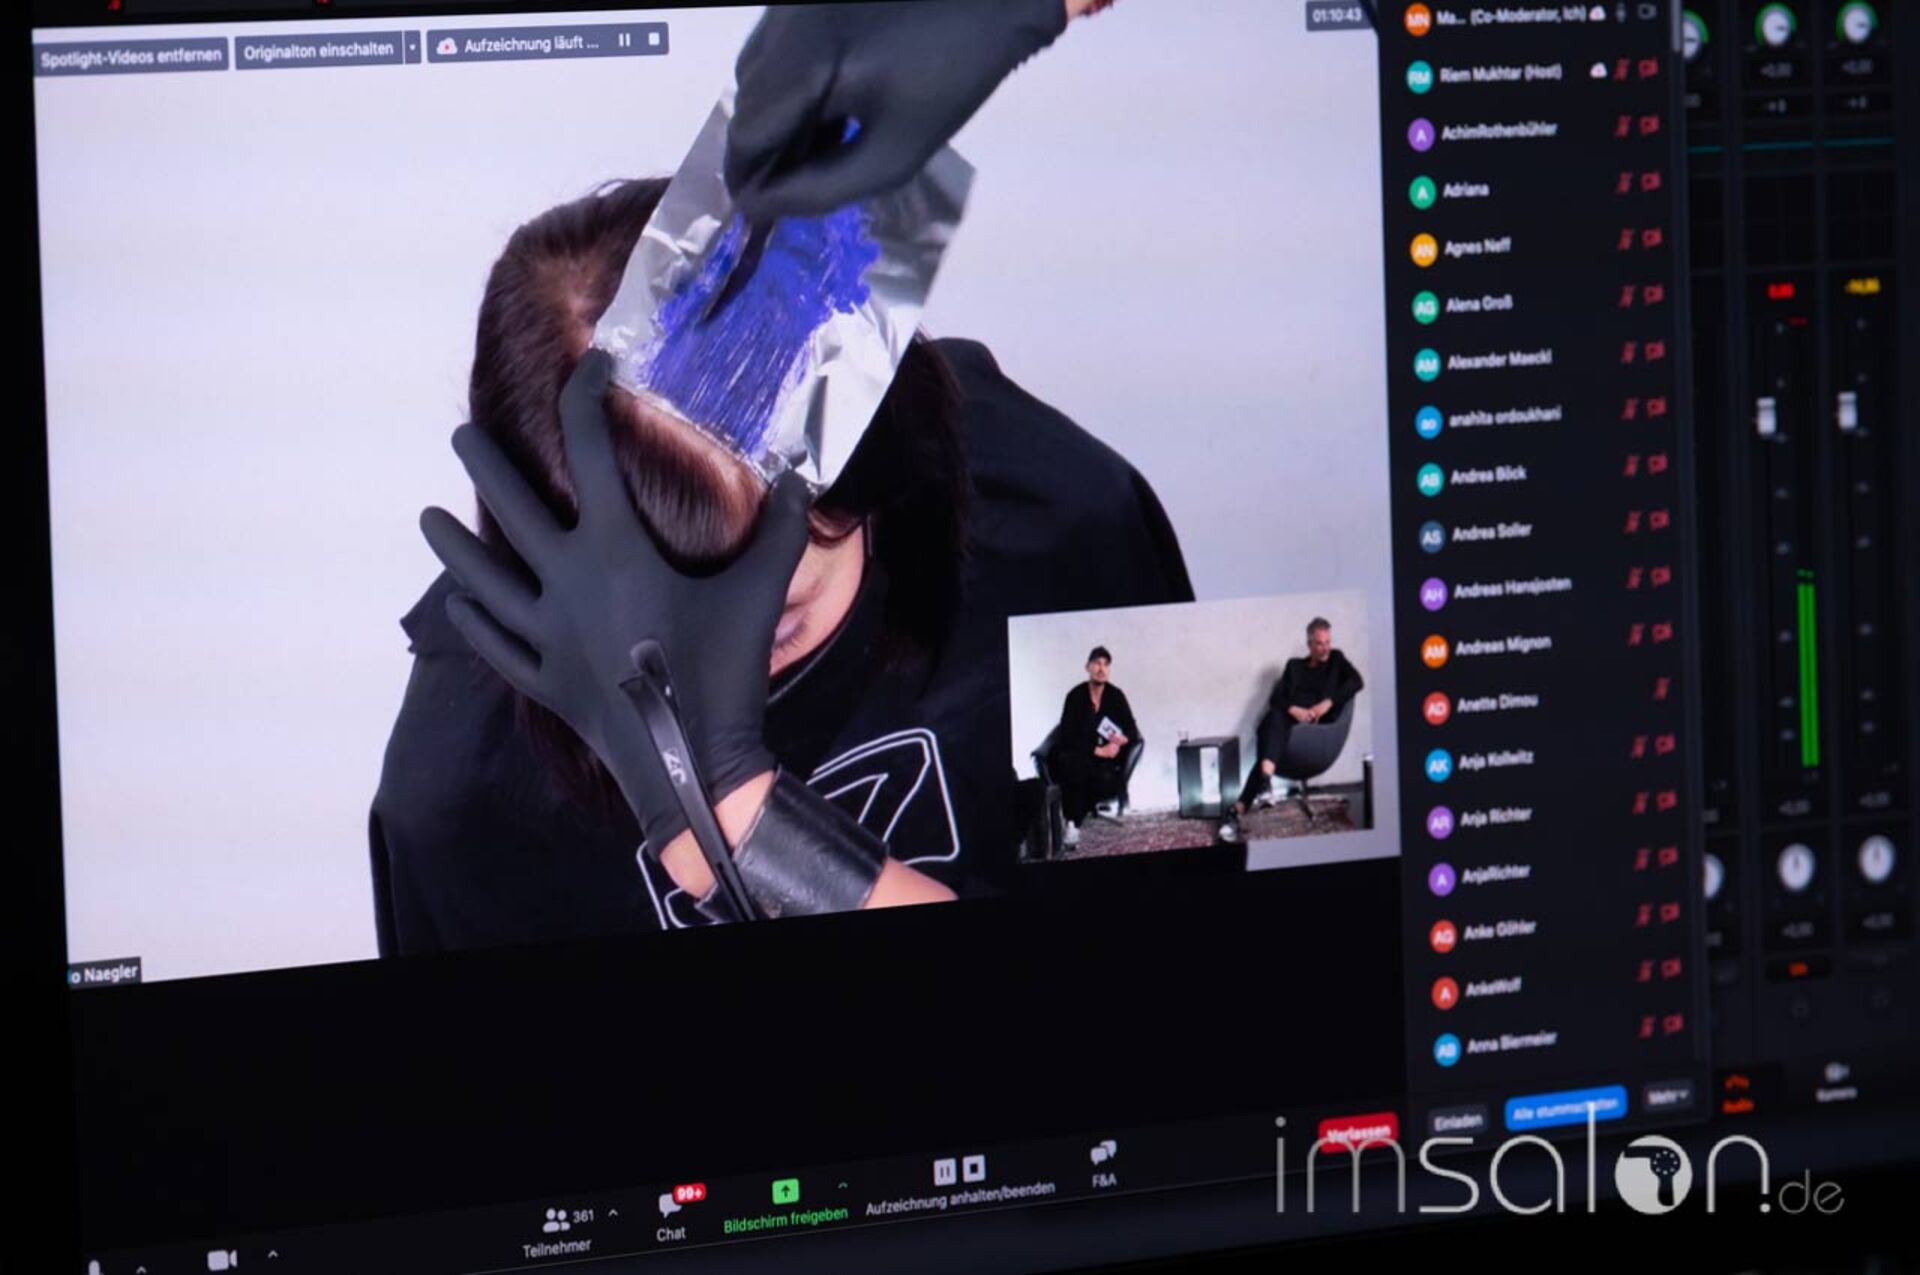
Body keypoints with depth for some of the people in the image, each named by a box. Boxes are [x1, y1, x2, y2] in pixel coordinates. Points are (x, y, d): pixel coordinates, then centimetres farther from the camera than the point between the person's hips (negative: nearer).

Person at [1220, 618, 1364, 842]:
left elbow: (1357, 682, 3)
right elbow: (1275, 698, 13)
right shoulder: (1295, 665, 26)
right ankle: (1265, 782, -54)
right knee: (1274, 719, -36)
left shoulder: (1336, 660, 22)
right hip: (1288, 719, 3)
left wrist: (1327, 703, -11)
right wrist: (1294, 710, -10)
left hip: (1317, 723, -3)